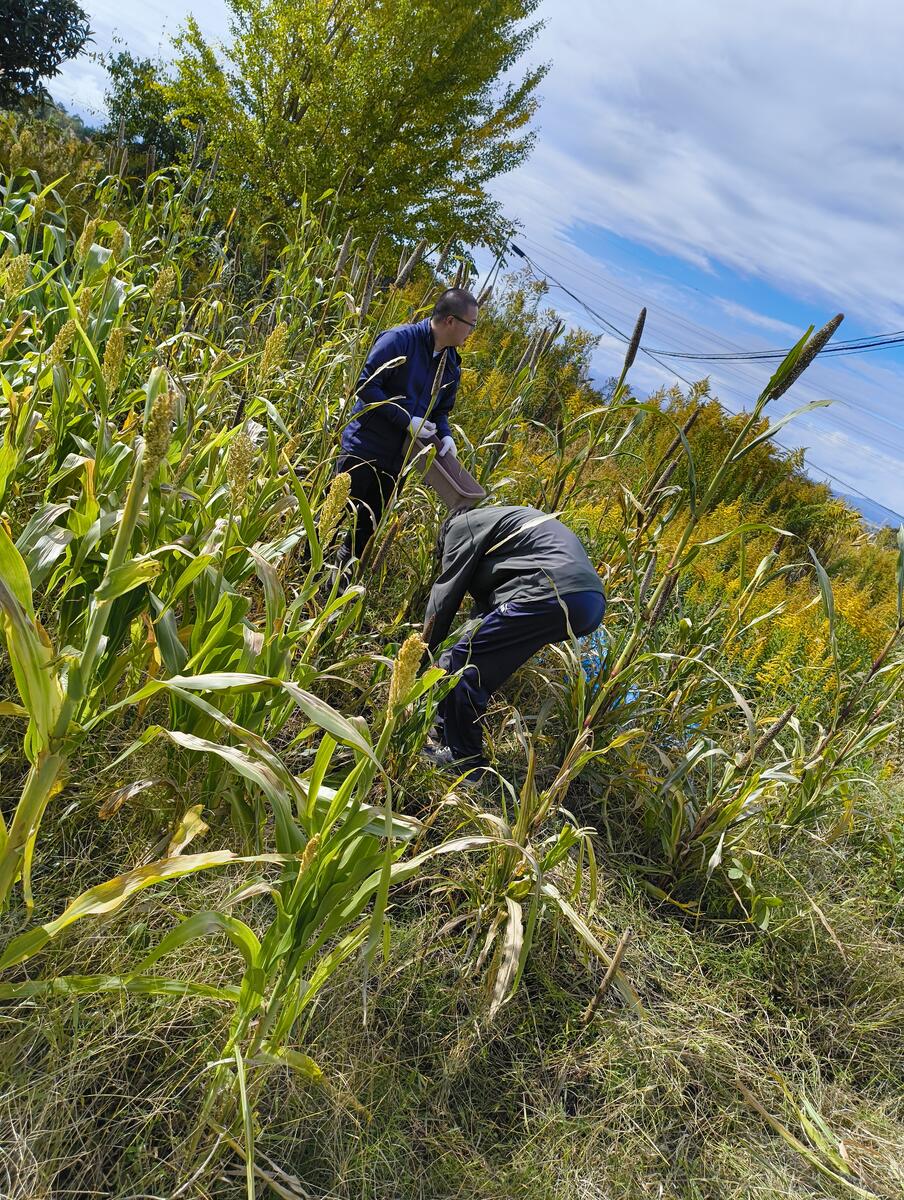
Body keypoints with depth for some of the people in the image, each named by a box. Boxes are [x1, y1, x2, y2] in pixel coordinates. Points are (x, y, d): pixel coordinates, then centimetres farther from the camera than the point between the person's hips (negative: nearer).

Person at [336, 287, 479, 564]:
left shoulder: (451, 364, 7)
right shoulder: (400, 339, -15)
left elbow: (440, 410, 16)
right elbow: (367, 386, -18)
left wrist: (445, 436, -6)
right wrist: (407, 421, -22)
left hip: (397, 459, 7)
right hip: (364, 446, -7)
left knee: (367, 530, 14)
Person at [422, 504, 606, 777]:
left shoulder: (461, 524, 12)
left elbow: (446, 593, 8)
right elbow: (486, 599, 37)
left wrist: (424, 651, 18)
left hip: (552, 596, -10)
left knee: (463, 661, -2)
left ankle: (463, 758, 8)